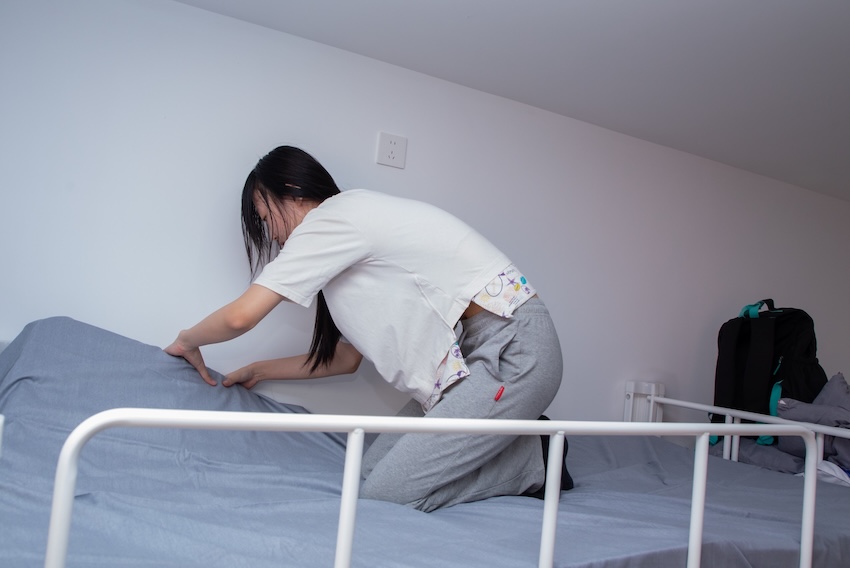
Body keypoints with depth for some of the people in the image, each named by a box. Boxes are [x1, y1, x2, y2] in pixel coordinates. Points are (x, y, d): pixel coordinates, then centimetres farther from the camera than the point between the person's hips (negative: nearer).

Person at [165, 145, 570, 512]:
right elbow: (346, 357, 25)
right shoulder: (354, 241, 22)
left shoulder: (331, 217, -7)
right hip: (477, 351, 10)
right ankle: (515, 439, 12)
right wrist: (261, 371, 31)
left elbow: (240, 316, -9)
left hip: (512, 349, -10)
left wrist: (188, 341, 12)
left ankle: (535, 462, 2)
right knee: (373, 467, 6)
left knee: (383, 494, -11)